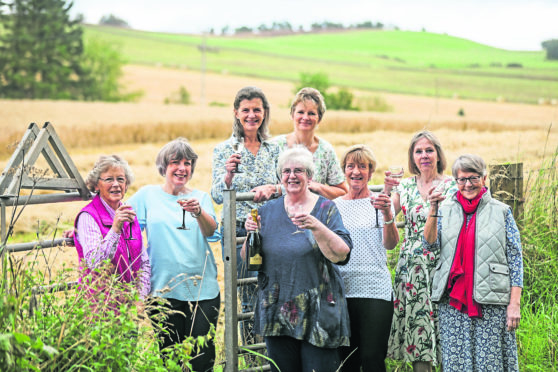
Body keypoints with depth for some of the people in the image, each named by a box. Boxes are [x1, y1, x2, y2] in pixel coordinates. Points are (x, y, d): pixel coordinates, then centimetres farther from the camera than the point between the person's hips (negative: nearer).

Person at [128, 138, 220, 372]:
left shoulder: (201, 197, 10)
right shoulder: (148, 195, 8)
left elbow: (210, 231, -8)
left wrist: (198, 212, -28)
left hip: (203, 289, 1)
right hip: (164, 290, -1)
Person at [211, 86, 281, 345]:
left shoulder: (273, 149, 9)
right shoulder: (224, 150, 1)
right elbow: (217, 197, -5)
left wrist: (272, 189, -17)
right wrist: (229, 174, -25)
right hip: (239, 231, -2)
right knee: (250, 297, -3)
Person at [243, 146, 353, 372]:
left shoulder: (325, 209, 1)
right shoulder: (268, 212, 10)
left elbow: (341, 255, -12)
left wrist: (316, 227, -25)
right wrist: (251, 234, -6)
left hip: (317, 312, -3)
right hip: (277, 314, 3)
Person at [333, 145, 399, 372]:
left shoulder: (379, 203, 4)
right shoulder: (334, 206, 13)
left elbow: (390, 244, -7)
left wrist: (387, 214, -22)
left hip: (375, 292, -3)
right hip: (341, 290, 3)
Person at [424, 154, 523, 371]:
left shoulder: (501, 211, 5)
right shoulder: (446, 210, 12)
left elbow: (515, 259, 3)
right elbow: (431, 244, 0)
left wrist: (514, 304, -4)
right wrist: (433, 211, -12)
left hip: (491, 303, -2)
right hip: (453, 301, 2)